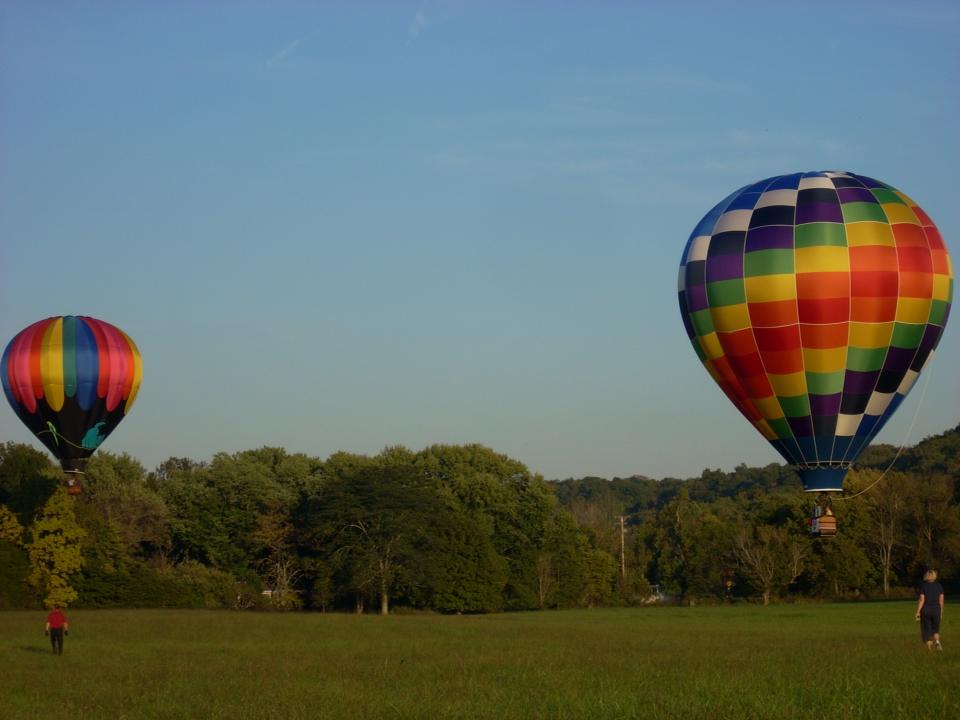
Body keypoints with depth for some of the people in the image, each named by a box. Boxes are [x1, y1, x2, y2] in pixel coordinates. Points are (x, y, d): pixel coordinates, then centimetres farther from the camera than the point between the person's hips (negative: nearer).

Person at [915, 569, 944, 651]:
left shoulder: (923, 586, -7)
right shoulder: (939, 585, 1)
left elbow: (921, 600, -12)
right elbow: (941, 600, 1)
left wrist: (918, 612, -9)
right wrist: (941, 612, 11)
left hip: (925, 610, -2)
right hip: (936, 610, 2)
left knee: (927, 630, 9)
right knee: (935, 629, 14)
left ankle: (929, 648, 5)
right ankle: (937, 641, -16)